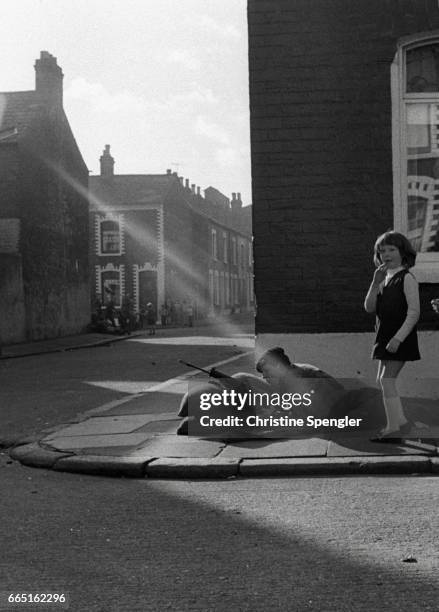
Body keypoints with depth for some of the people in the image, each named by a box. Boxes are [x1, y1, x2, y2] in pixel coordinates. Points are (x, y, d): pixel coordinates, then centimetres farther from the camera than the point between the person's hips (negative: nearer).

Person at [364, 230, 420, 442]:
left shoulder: (407, 278, -10)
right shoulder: (385, 279, 13)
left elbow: (414, 313, -16)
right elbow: (369, 308, 4)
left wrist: (398, 338, -22)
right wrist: (376, 283, -9)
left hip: (401, 336, -8)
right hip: (385, 336, 8)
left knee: (387, 379, -12)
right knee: (382, 380, 11)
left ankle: (393, 428, -7)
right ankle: (401, 421, 22)